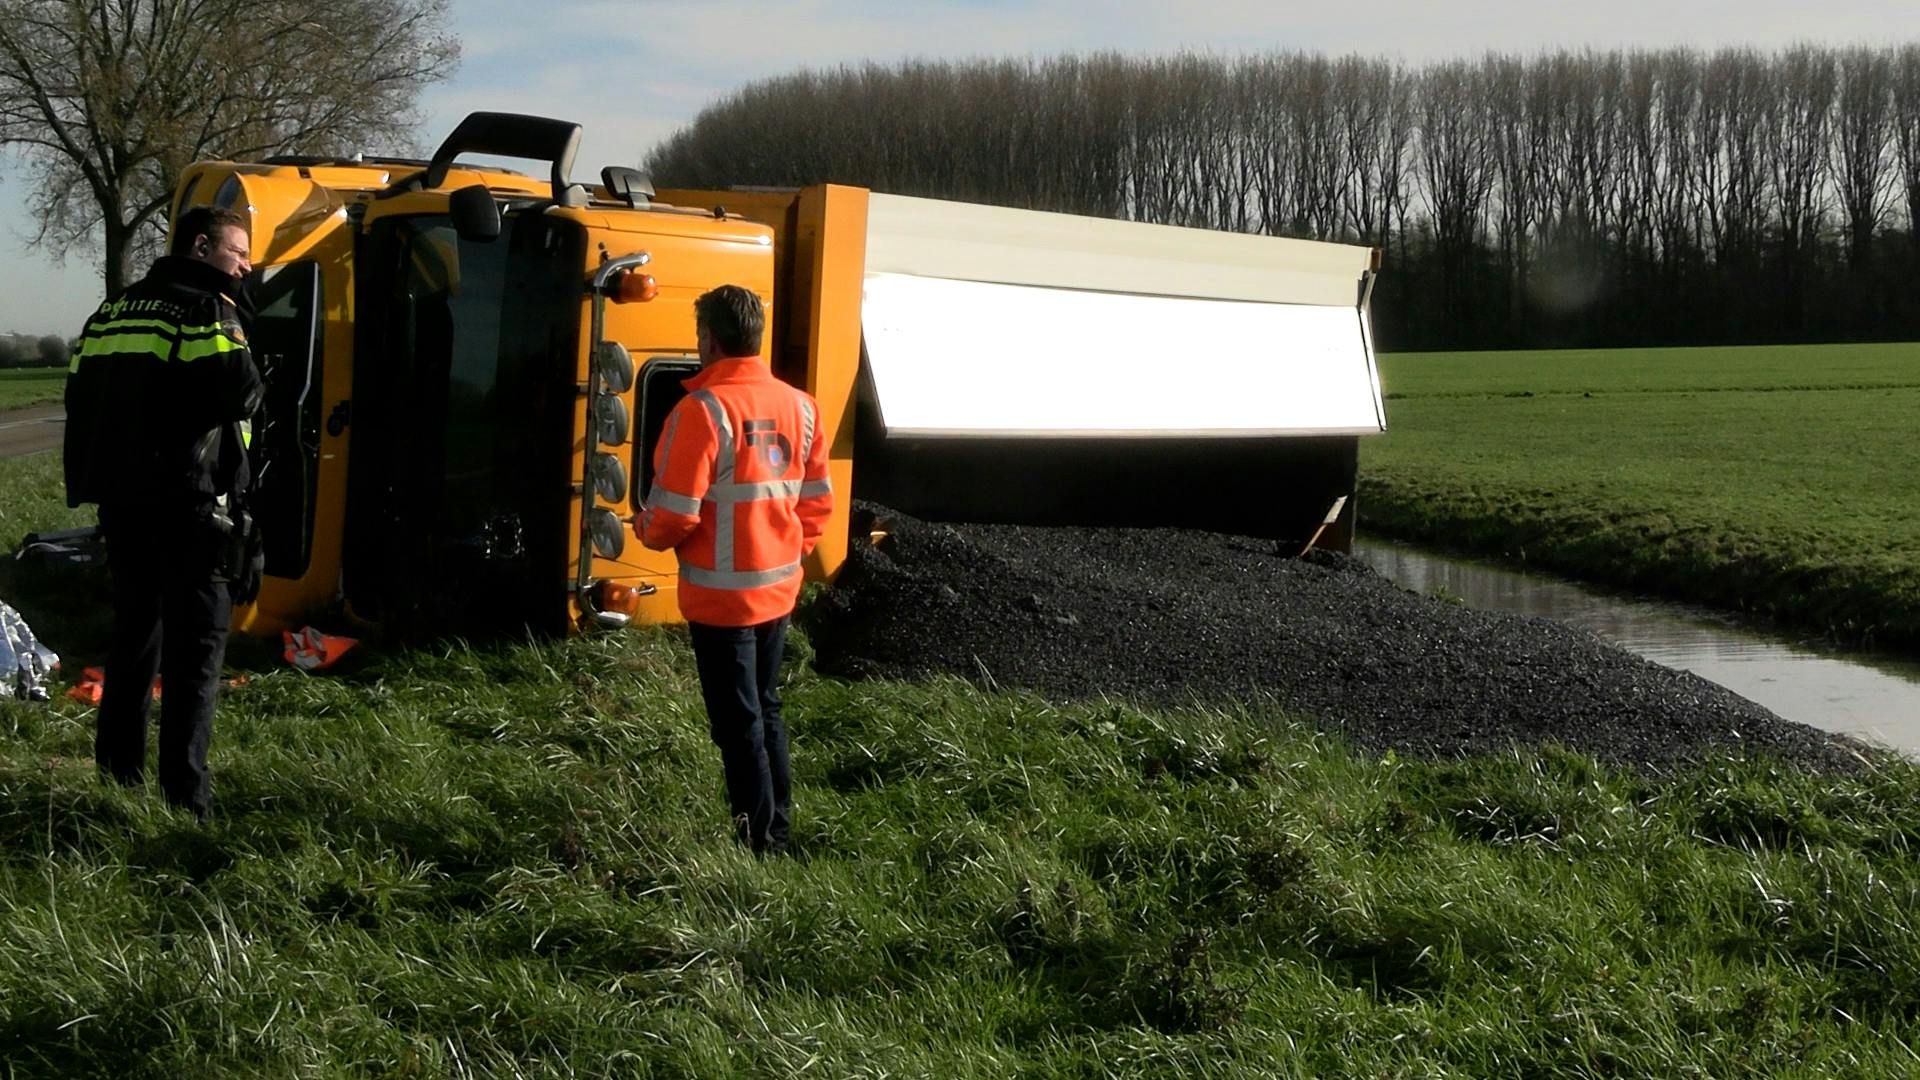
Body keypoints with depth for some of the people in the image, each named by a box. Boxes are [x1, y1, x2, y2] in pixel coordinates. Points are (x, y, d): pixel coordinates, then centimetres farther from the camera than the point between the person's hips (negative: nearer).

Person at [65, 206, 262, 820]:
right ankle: (185, 794, -9)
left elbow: (81, 398, 17)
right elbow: (239, 394, -20)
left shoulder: (112, 311, 18)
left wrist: (87, 484, 17)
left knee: (135, 630, 18)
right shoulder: (205, 310, -7)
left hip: (119, 498, 7)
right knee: (197, 639, -4)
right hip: (185, 500, -7)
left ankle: (116, 773, 21)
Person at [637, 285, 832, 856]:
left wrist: (645, 529, 2)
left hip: (721, 596, -6)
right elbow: (817, 502, 9)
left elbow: (674, 513, -19)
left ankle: (759, 841, 11)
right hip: (779, 589, 7)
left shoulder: (703, 410, -19)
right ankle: (779, 828, 28)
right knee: (766, 710, 20)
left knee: (738, 723, 4)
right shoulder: (799, 407, 2)